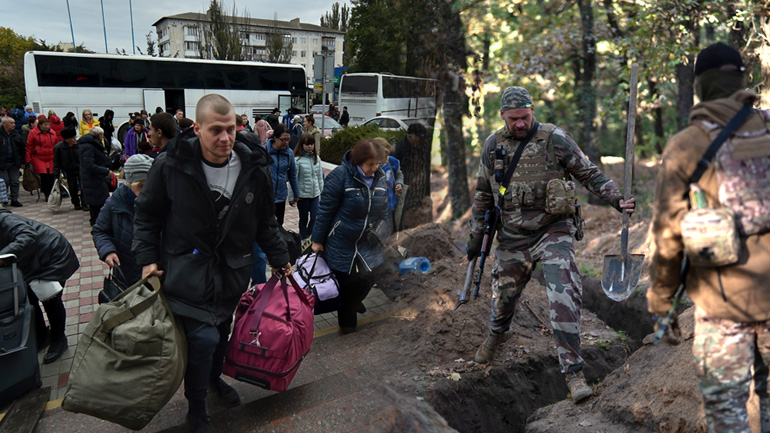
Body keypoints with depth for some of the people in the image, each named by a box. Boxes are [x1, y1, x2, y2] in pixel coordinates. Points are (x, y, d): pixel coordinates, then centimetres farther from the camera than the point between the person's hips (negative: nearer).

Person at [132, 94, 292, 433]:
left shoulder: (253, 169, -6)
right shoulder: (171, 165, -14)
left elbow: (265, 222, 7)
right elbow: (146, 214, 0)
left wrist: (279, 258, 9)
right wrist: (147, 258, -6)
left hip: (232, 271, 4)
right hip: (186, 270, -3)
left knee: (222, 331, 19)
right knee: (203, 336, -11)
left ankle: (213, 378, 50)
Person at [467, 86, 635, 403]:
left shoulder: (555, 139, -7)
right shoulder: (493, 146, 1)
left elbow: (588, 173, 1)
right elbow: (483, 193, 10)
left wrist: (617, 199, -12)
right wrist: (476, 236, 11)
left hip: (553, 232, -3)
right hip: (513, 237, 3)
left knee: (564, 297, -17)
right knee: (503, 295, 16)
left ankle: (573, 371, -6)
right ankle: (497, 333, 50)